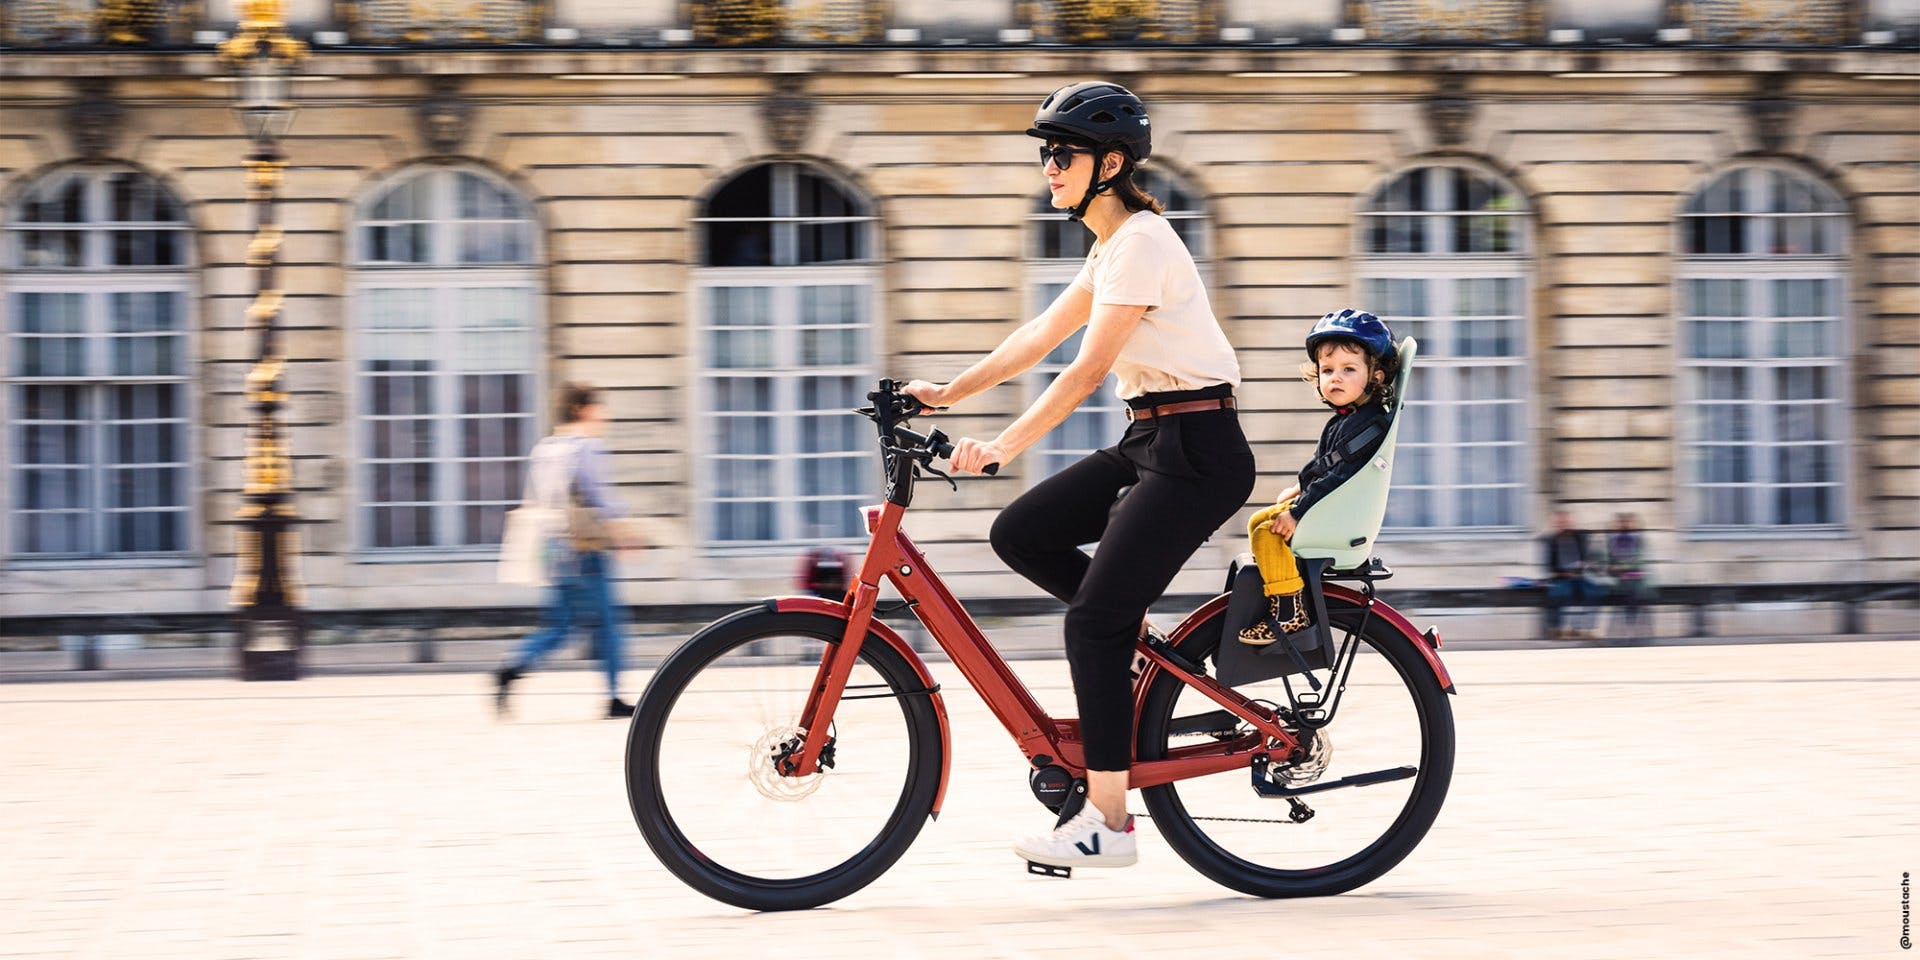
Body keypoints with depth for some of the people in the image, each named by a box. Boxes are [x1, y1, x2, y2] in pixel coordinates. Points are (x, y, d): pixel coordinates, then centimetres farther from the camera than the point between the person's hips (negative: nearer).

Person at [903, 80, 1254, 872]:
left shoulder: (1142, 242, -16)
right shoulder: (1113, 244, 14)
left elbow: (1087, 369, -23)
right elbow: (1041, 335, 17)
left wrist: (1003, 445, -29)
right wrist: (949, 394, 14)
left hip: (1195, 450, -9)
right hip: (1147, 442, 9)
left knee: (1094, 620, -11)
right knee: (1019, 534, 1)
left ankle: (1107, 821, -7)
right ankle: (1139, 633, 12)